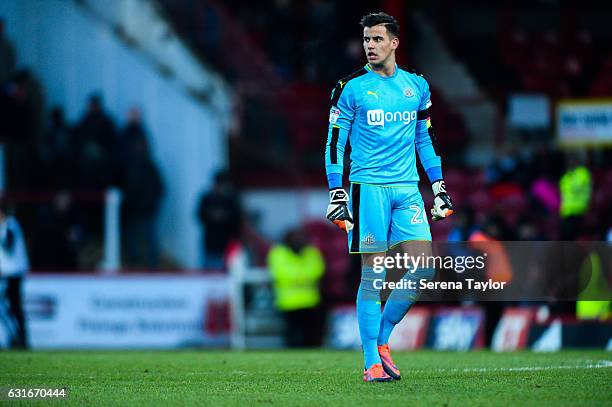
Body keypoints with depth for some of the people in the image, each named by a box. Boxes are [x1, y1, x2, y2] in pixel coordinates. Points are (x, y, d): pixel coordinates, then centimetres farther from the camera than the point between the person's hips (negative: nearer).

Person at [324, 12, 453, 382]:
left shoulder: (416, 86, 12)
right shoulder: (352, 88, 0)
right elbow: (335, 143, 1)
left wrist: (439, 186, 16)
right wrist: (336, 193, -6)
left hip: (408, 190, 4)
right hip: (368, 187, -4)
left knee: (423, 269, -5)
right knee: (373, 275, -5)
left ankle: (382, 339, 12)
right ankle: (372, 361, 0)